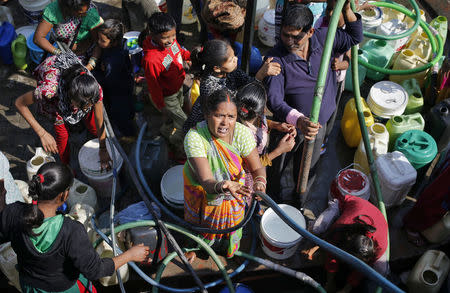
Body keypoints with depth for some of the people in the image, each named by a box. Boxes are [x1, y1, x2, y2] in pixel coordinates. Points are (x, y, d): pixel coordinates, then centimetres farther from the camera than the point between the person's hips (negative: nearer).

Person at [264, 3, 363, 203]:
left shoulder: (323, 38, -11)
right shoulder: (277, 58, -26)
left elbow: (354, 38, 6)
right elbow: (273, 99, -36)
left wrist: (347, 9, -13)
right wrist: (298, 120, -52)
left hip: (318, 126, 4)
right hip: (288, 127, -3)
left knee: (306, 168, 27)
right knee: (276, 167, 20)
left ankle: (299, 199, 56)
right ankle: (272, 198, 52)